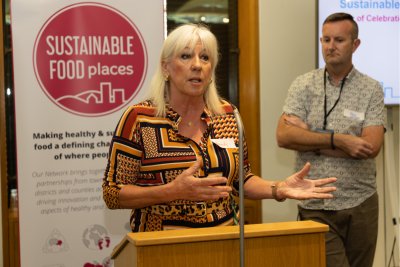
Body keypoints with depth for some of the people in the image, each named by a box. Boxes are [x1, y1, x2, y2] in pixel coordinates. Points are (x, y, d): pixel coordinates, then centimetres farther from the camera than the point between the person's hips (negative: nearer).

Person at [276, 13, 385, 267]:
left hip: (360, 205, 1)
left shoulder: (372, 89, 0)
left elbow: (371, 147, -13)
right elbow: (284, 136, -11)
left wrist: (309, 139, -11)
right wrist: (338, 139, -17)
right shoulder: (303, 85, 2)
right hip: (315, 207, -1)